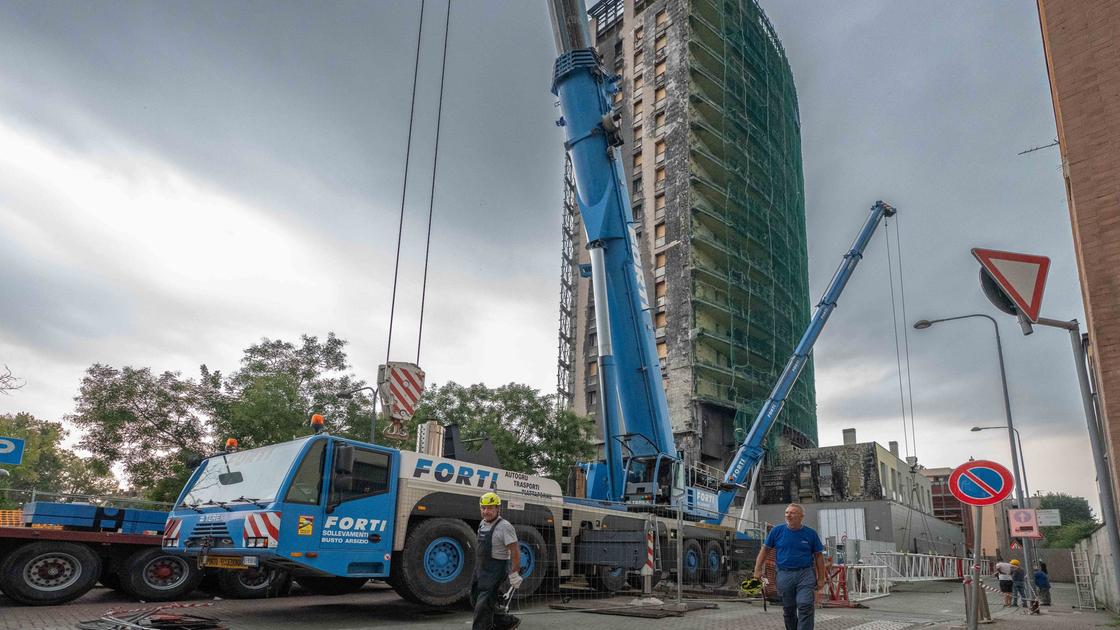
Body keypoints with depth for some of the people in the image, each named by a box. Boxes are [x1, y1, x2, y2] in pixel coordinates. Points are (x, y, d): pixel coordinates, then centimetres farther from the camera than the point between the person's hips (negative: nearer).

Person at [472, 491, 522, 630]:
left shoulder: (504, 526, -17)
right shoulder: (482, 523, 9)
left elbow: (515, 552, -18)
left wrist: (514, 574, -19)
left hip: (495, 572, -9)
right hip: (480, 570, 9)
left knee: (483, 606, -10)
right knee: (477, 601, 15)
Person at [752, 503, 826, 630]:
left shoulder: (810, 533, 0)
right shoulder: (777, 531, 0)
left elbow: (818, 556, 7)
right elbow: (765, 549, 6)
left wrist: (821, 578, 4)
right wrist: (758, 569, 1)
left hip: (805, 574, -1)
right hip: (784, 575, 2)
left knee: (805, 606, -13)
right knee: (788, 609, 12)